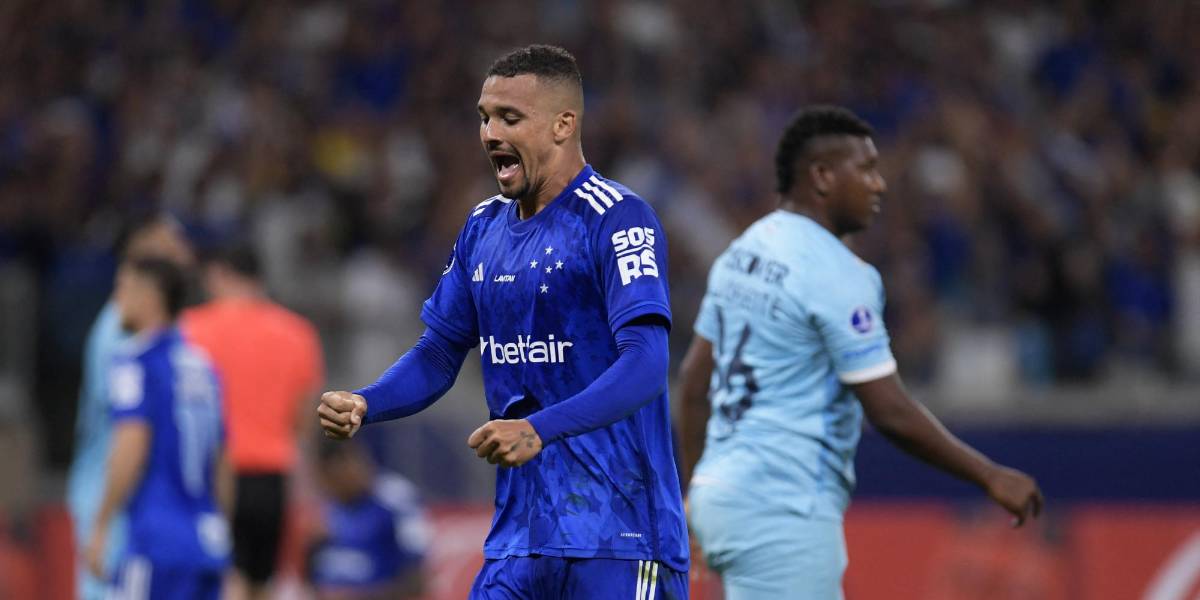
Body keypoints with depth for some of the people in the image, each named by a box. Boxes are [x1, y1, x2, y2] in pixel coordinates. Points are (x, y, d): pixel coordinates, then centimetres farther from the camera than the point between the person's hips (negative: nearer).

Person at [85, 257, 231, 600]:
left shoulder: (135, 360, -6)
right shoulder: (202, 366, 18)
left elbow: (131, 447, -15)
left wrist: (100, 529, -12)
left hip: (156, 542, -8)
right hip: (208, 543, 8)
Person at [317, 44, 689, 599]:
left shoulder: (618, 219, -11)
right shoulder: (484, 229, 14)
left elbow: (646, 364, -22)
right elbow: (439, 352, 18)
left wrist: (539, 430, -35)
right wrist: (361, 406, -2)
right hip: (520, 535, 7)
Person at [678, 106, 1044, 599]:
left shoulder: (743, 251, 12)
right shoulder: (837, 273, -15)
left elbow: (694, 376, 18)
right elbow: (891, 413, -17)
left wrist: (695, 491, 27)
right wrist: (990, 477, -8)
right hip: (782, 512, -10)